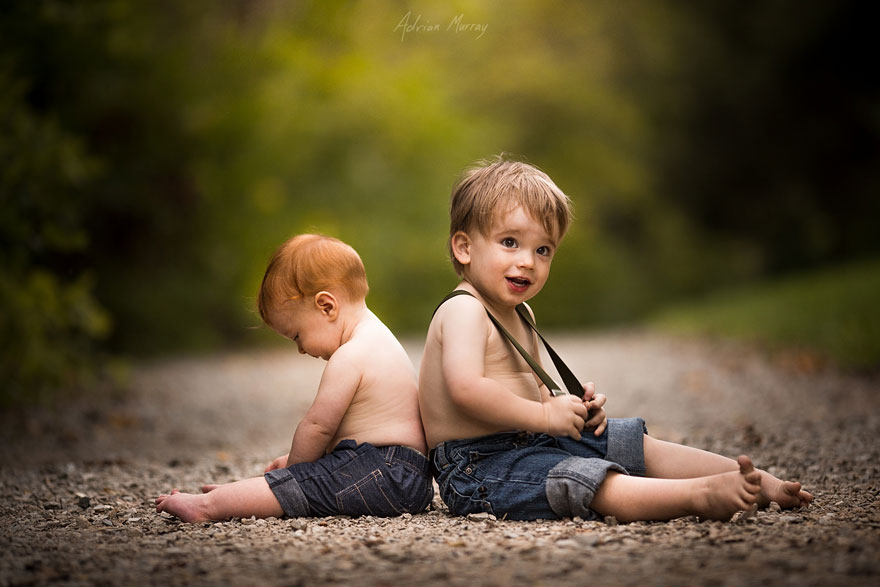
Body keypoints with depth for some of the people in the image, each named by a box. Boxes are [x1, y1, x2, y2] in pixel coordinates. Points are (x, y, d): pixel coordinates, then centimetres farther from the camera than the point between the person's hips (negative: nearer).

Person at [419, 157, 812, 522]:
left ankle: (758, 482, 5)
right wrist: (544, 414, -24)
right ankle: (701, 495, -47)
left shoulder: (517, 314, 18)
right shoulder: (463, 311, -16)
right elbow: (466, 388, -33)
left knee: (639, 445, 7)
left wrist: (571, 407, 5)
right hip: (478, 468, -11)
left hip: (529, 442, 11)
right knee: (580, 479, -32)